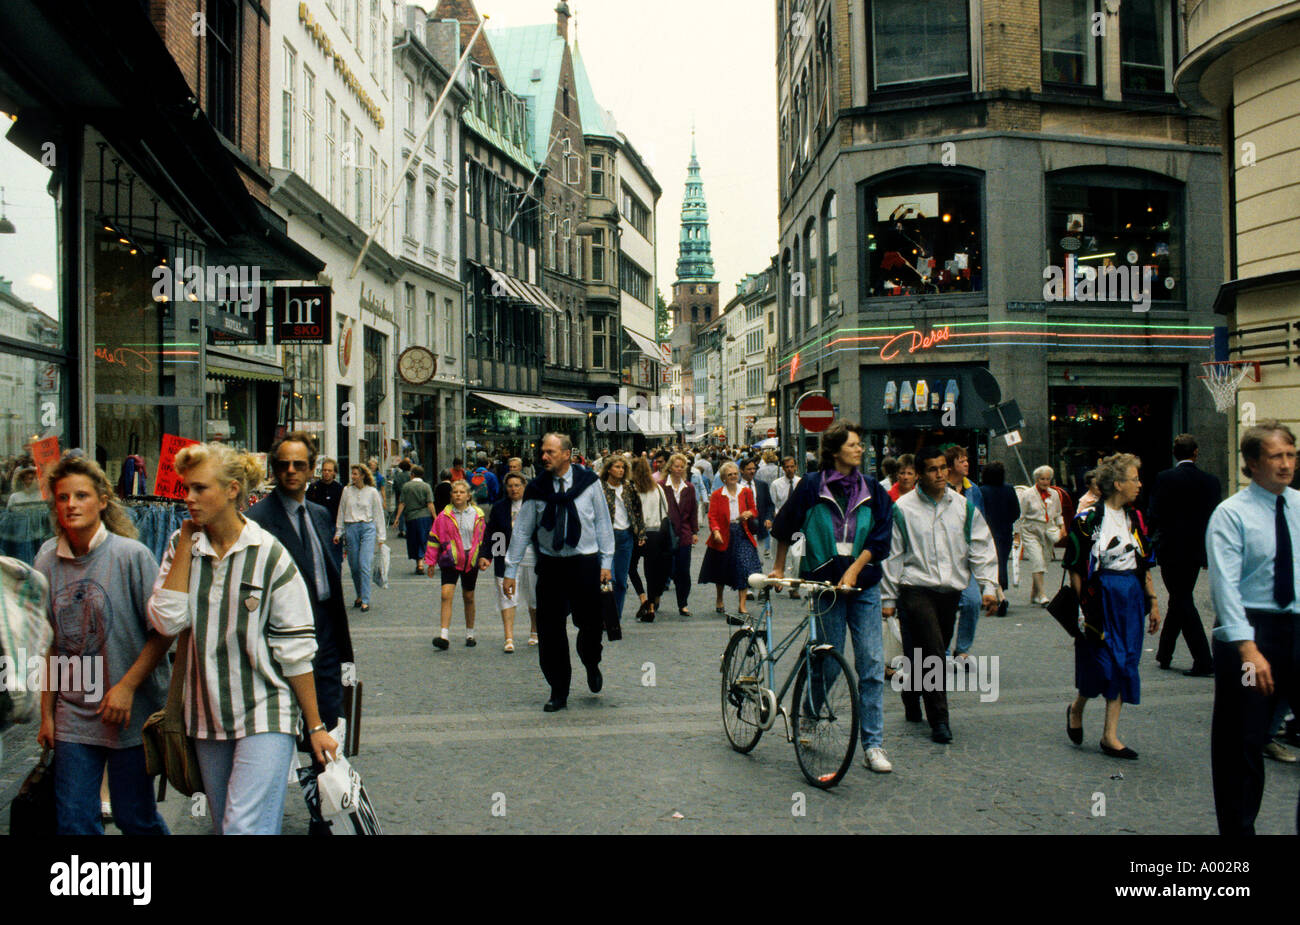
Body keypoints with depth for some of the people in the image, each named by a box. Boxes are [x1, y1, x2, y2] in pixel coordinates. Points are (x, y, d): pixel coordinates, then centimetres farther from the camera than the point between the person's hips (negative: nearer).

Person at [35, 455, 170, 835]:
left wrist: (127, 686, -15)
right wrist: (46, 713, 9)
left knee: (135, 818, 6)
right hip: (73, 715, 4)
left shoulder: (132, 555, -11)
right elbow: (48, 642, 9)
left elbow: (164, 631, -9)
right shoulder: (47, 560, 2)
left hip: (131, 715, -3)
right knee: (72, 821, 6)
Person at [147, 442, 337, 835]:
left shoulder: (269, 555, -9)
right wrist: (185, 544, -9)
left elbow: (295, 649, -7)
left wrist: (316, 727, -4)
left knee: (244, 827, -14)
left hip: (264, 714, -5)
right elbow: (166, 621, -12)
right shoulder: (182, 546, 3)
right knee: (223, 824, 16)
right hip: (207, 715, 5)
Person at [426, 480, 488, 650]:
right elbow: (434, 538, 6)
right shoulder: (444, 515, 0)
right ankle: (444, 635, -16)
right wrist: (430, 561, 5)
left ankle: (470, 634, 26)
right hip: (450, 560, -1)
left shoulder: (478, 516, 3)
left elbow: (484, 538, 12)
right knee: (446, 594, -15)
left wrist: (484, 558, 6)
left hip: (471, 561, 1)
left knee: (469, 597, 11)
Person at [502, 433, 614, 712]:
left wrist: (606, 561, 2)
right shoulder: (537, 488, -1)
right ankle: (558, 692, 14)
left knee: (591, 624, 1)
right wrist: (510, 571, 3)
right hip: (550, 564, 1)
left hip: (585, 562, -1)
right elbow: (522, 530, 4)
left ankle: (591, 665, 34)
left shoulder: (588, 482, -2)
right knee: (550, 629, 1)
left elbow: (603, 522, 5)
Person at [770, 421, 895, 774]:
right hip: (826, 584, -2)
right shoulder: (812, 486, -2)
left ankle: (873, 744, 5)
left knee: (872, 663, -2)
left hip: (864, 585, 2)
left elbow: (881, 537, 0)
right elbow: (785, 527, 9)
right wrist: (779, 567, 13)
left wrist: (854, 569, -11)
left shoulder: (872, 489, 5)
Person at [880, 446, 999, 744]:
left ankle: (912, 700, 32)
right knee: (932, 653, -11)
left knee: (933, 653, 10)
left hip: (951, 590, 4)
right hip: (916, 588, -4)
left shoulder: (964, 505, 8)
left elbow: (981, 547, 12)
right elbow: (892, 555, 1)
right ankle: (939, 720, -4)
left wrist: (988, 585, 2)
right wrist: (888, 598, 2)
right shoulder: (903, 508, -2)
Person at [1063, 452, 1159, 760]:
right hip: (1101, 596, -6)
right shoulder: (1088, 520, -11)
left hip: (1131, 596, 7)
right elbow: (1075, 569, -9)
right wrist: (1082, 607, -12)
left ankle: (1110, 736, 12)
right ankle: (1076, 709, 26)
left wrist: (1152, 601, 12)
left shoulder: (1135, 518, 10)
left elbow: (1145, 565, 15)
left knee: (1125, 663, 6)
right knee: (1103, 663, -5)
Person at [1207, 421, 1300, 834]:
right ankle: (1238, 828, 20)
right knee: (1243, 741, 6)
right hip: (1251, 627, -4)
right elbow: (1225, 585, -14)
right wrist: (1248, 648, -22)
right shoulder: (1231, 514, -6)